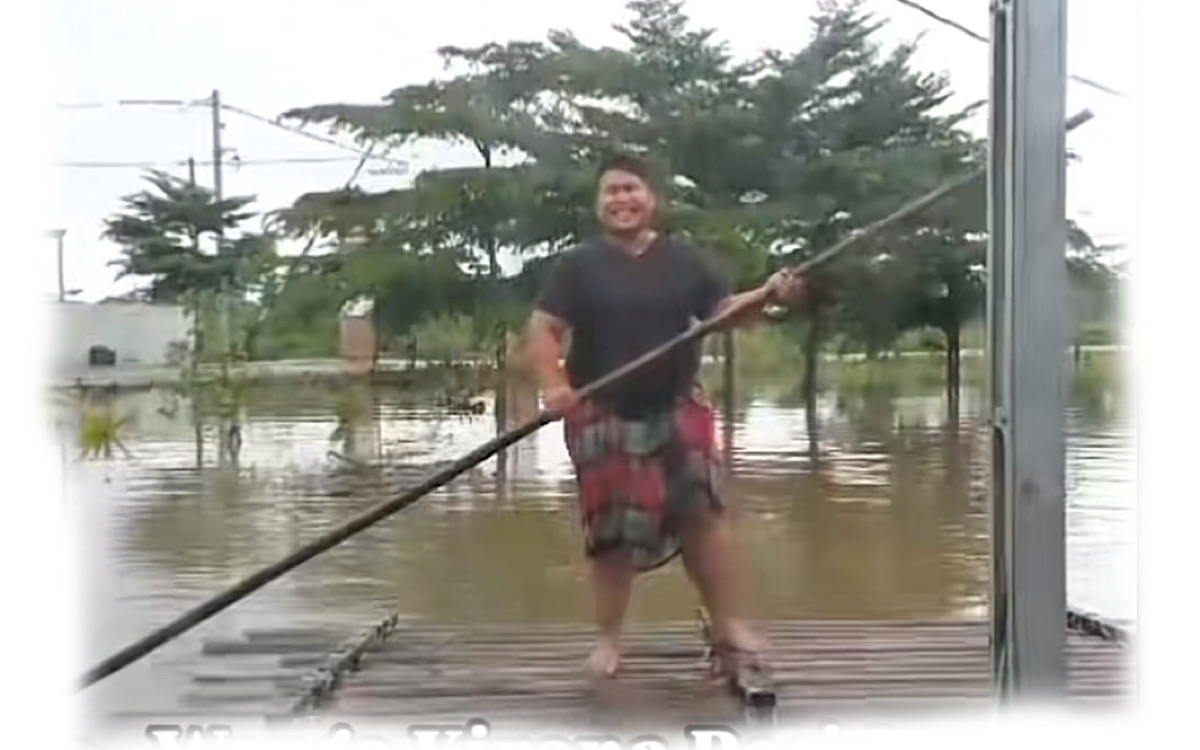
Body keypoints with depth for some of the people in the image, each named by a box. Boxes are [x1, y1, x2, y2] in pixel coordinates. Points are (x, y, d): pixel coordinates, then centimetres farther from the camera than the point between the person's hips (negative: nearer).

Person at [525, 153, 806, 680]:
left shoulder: (684, 259, 7)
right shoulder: (579, 264, 0)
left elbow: (726, 312, 6)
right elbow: (543, 328, -5)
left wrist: (766, 296, -14)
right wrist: (554, 385, -21)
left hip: (677, 408, 1)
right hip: (603, 417, -1)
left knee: (704, 509, -7)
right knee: (612, 527, 4)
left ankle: (728, 627, 5)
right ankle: (608, 638, 19)